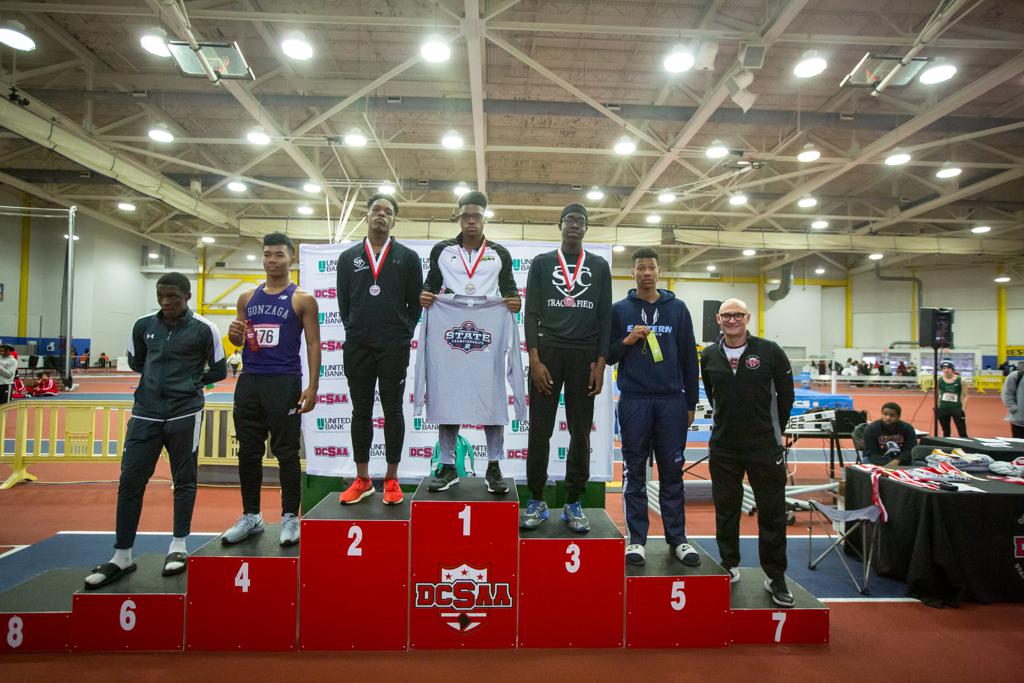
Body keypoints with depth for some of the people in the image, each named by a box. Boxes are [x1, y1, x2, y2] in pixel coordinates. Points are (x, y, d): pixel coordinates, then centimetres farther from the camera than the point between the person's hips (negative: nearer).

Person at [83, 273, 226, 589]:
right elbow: (135, 362, 22)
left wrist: (189, 382, 5)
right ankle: (122, 556, 17)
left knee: (184, 480, 7)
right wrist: (159, 378, 13)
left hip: (185, 414, -3)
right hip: (145, 413, 4)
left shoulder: (203, 329, -6)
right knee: (130, 481, 5)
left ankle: (178, 547, 21)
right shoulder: (143, 325, 5)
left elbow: (219, 371, 3)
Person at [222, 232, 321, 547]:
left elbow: (313, 344, -4)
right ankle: (251, 516, 24)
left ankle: (289, 517, 11)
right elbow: (237, 341, 20)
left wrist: (312, 387, -12)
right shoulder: (247, 298, 13)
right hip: (249, 382, 5)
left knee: (286, 452, 0)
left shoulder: (302, 299, 0)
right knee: (248, 451, 11)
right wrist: (234, 333, -5)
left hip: (284, 383, -5)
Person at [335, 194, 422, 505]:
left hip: (394, 347, -2)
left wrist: (404, 334, 1)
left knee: (393, 411, 4)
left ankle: (391, 479, 14)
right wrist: (354, 331, 6)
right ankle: (362, 480, 18)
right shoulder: (348, 257, 10)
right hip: (357, 347, 2)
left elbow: (415, 302, 5)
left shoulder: (408, 257, 4)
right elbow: (343, 301, 12)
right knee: (361, 411, 7)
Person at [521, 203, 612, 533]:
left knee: (581, 433, 4)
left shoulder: (599, 266, 11)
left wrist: (600, 364, -2)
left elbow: (605, 317, 7)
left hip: (584, 356, 1)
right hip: (547, 352, -1)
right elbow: (531, 313, 2)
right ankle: (537, 501, 11)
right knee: (539, 431, 0)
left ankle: (573, 503, 15)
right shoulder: (541, 263, 9)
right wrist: (534, 360, -9)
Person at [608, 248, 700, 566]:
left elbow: (689, 358, 8)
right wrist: (627, 340, -12)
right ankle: (637, 539, 14)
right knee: (634, 472, 5)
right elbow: (607, 355, 7)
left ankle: (677, 539, 17)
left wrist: (691, 403, 6)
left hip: (671, 402, 1)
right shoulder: (619, 310, 6)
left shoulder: (677, 309, 8)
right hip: (633, 402, 0)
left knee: (672, 472, 7)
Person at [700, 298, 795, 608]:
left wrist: (774, 429, 9)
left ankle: (775, 577, 20)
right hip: (723, 447, 3)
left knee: (772, 512, 5)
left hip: (765, 447, -2)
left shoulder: (770, 351, -5)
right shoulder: (709, 356, 3)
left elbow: (786, 394, 4)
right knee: (726, 510, 12)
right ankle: (728, 567, 29)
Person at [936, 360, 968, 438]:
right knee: (945, 432, 12)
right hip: (943, 409, 2)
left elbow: (965, 396, -2)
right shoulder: (939, 380, 1)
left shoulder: (961, 380, -5)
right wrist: (937, 407, 7)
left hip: (957, 408, -2)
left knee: (962, 433, -3)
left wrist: (963, 409, -7)